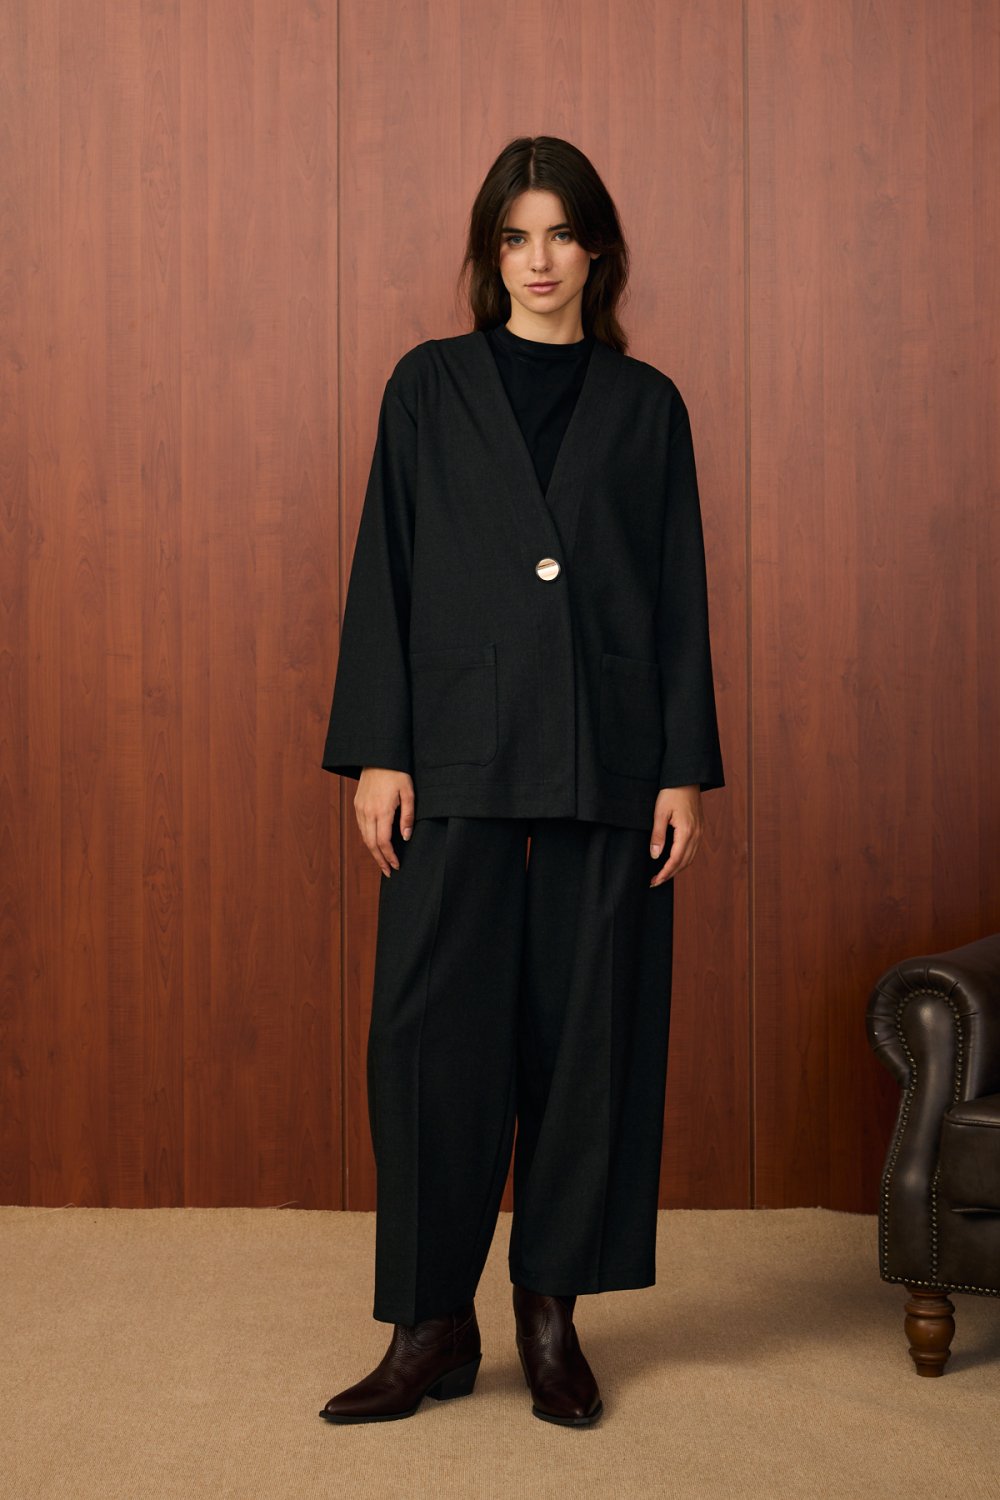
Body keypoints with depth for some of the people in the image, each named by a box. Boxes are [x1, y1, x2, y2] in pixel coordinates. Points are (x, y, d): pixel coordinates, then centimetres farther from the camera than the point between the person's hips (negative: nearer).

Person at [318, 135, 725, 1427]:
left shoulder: (646, 403, 9)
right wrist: (374, 752, -4)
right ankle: (433, 1322, 9)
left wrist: (687, 770, 0)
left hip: (608, 761, 1)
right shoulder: (428, 386, 8)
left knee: (589, 1031, 4)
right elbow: (384, 575, 4)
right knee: (432, 1029, -3)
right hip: (459, 754, -1)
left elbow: (682, 595, 7)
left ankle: (553, 1311, 17)